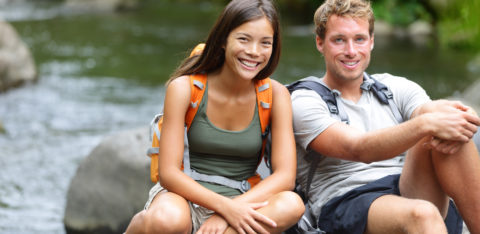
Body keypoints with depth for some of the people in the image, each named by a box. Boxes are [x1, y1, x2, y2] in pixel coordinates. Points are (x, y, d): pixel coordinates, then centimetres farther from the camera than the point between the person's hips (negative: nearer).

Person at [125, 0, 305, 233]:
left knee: (291, 205, -31)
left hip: (239, 202, 2)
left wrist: (232, 209, -23)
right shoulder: (184, 88, -7)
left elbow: (285, 176, -8)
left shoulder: (275, 95, -1)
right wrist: (225, 206, -26)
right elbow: (168, 173, -12)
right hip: (185, 196, -2)